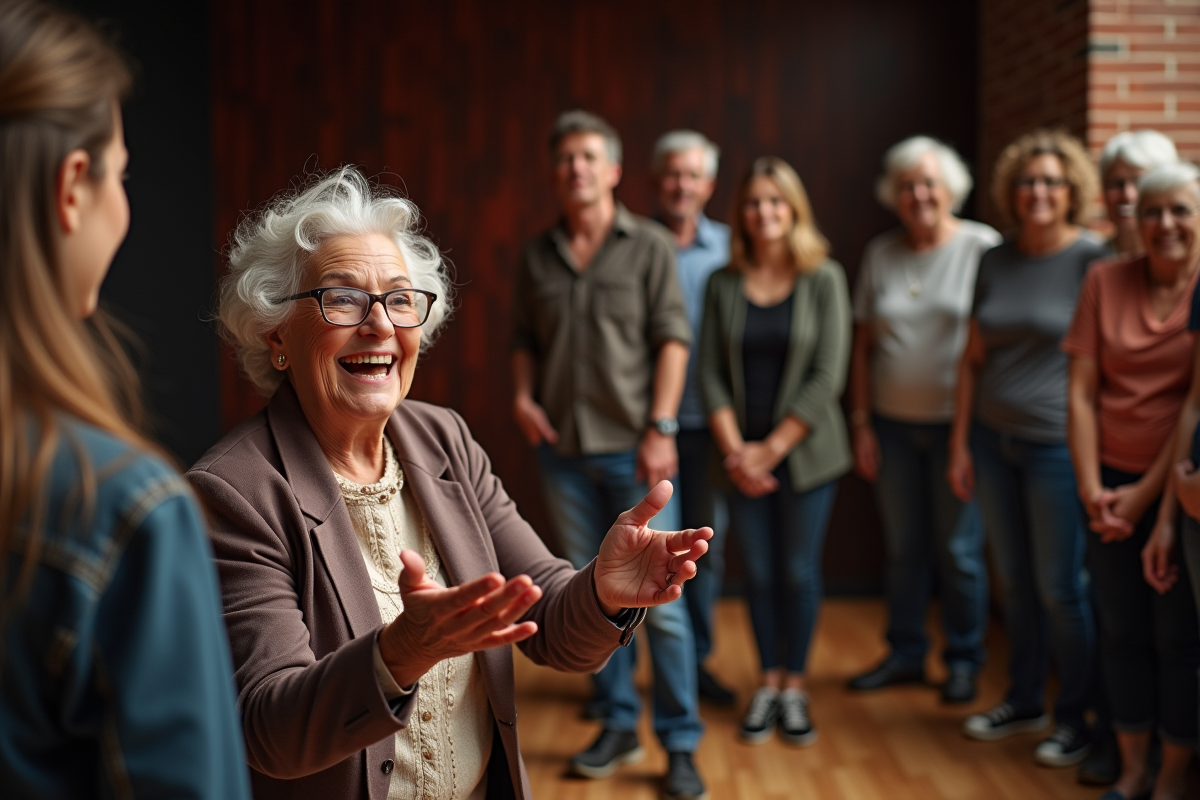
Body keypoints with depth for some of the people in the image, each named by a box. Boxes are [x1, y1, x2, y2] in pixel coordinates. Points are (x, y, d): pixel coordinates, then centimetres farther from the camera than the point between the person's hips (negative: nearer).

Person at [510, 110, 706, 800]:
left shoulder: (649, 246, -2)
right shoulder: (539, 256, 9)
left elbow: (672, 338, -7)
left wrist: (661, 429, -13)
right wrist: (522, 396, -1)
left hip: (632, 449, -4)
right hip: (564, 451, 4)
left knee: (660, 599, -3)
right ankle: (619, 725, 23)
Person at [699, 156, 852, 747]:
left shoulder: (823, 279, -4)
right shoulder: (724, 284, 3)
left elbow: (827, 376, -9)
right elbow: (710, 373, 1)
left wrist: (772, 447, -12)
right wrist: (734, 449, -10)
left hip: (805, 450, -2)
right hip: (742, 456, 2)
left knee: (799, 571, 5)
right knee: (759, 572, 8)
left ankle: (795, 685, 20)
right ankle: (768, 682, 23)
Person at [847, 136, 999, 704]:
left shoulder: (983, 247, -5)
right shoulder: (879, 254, 7)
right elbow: (863, 344, 10)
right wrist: (862, 422, 6)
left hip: (957, 423, -4)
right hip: (893, 422, 4)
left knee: (959, 550, 2)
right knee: (903, 548, 10)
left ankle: (964, 660, 18)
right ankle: (905, 655, 24)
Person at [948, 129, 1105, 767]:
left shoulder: (1091, 259, -9)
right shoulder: (995, 263, 7)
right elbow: (973, 359, 11)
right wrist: (959, 444, 8)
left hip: (1056, 445, -5)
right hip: (993, 440, 5)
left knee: (1060, 588, 2)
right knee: (1014, 579, 15)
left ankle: (1076, 718, 17)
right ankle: (1023, 701, 30)